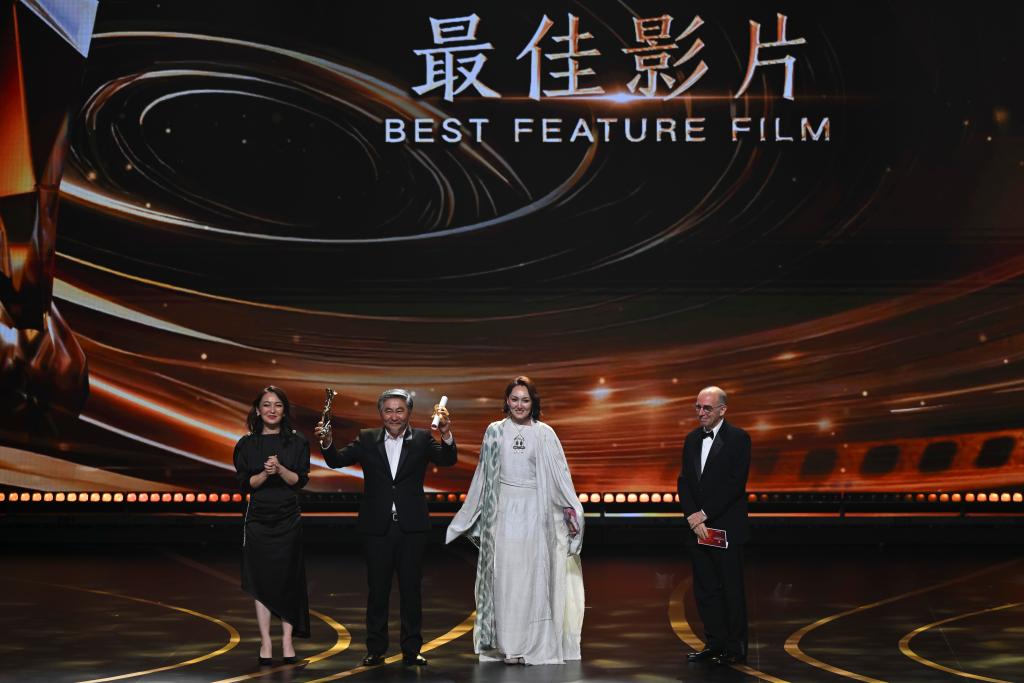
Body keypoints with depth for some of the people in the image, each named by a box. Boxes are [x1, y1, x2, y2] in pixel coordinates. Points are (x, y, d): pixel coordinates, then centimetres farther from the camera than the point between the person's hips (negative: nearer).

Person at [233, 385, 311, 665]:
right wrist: (264, 473, -17)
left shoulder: (297, 442, 3)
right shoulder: (247, 444, 4)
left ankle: (287, 639, 7)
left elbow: (300, 480, -3)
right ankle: (265, 641, 6)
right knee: (260, 579, 1)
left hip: (288, 519, 0)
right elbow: (245, 484, 0)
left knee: (287, 577, 0)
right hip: (258, 519, 0)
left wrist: (280, 469, -19)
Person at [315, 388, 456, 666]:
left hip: (411, 528, 0)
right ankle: (375, 649, 17)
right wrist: (327, 443, -25)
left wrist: (446, 434, -32)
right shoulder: (367, 440, 3)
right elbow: (338, 460, -3)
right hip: (378, 528, 1)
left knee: (411, 589, 7)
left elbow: (447, 460, -12)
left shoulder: (422, 439, 1)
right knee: (377, 591, 8)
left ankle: (411, 649, 15)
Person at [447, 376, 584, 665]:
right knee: (505, 574, -2)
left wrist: (571, 508, -10)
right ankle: (508, 644, 1)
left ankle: (535, 644, 5)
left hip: (535, 511, -1)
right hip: (503, 511, 1)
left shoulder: (544, 433, 4)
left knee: (533, 574, -1)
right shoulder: (494, 432, 8)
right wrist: (468, 515, 15)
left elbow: (559, 473, 0)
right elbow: (483, 475, 14)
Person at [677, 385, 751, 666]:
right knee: (705, 588, 9)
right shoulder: (692, 439, 12)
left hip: (726, 527, -6)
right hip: (698, 526, 6)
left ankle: (736, 648, 8)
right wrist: (693, 517, -6)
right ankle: (715, 643, 17)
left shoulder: (738, 438, -7)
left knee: (732, 588, 0)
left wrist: (704, 514, -15)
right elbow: (684, 481, 9)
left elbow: (736, 483, -14)